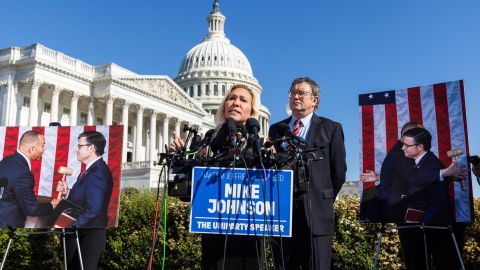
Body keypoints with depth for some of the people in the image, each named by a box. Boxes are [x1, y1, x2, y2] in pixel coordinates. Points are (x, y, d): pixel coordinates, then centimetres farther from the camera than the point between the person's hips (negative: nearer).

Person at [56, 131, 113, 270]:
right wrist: (67, 192, 0)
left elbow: (93, 210, -26)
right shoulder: (90, 169, 11)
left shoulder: (97, 173, -21)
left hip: (88, 237, -9)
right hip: (78, 234, 9)